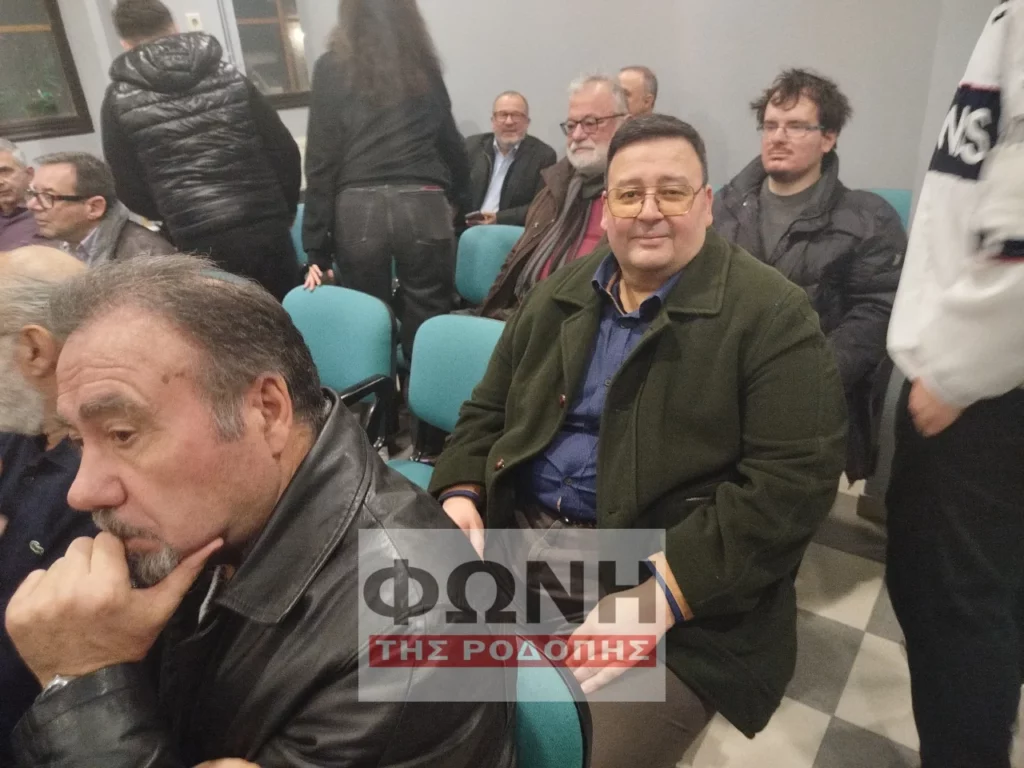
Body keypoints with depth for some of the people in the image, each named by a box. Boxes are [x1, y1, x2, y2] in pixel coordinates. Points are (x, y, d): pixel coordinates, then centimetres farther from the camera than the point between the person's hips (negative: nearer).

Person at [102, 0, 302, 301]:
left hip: (200, 243, -1)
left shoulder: (119, 101, 3)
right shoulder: (229, 76, 7)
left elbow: (129, 189, 5)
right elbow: (284, 152, 6)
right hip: (265, 230, 1)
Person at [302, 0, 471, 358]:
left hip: (357, 210, -1)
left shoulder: (332, 67, 6)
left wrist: (316, 248, 1)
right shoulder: (424, 66, 13)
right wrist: (459, 201, 35)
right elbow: (450, 142, 19)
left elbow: (322, 160, 0)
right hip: (423, 207, 1)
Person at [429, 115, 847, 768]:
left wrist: (663, 590, -24)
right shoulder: (561, 294, 10)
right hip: (510, 537, 5)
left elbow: (792, 480, -16)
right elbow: (488, 409, 15)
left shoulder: (772, 315, -8)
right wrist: (461, 494, -4)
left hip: (674, 587, -4)